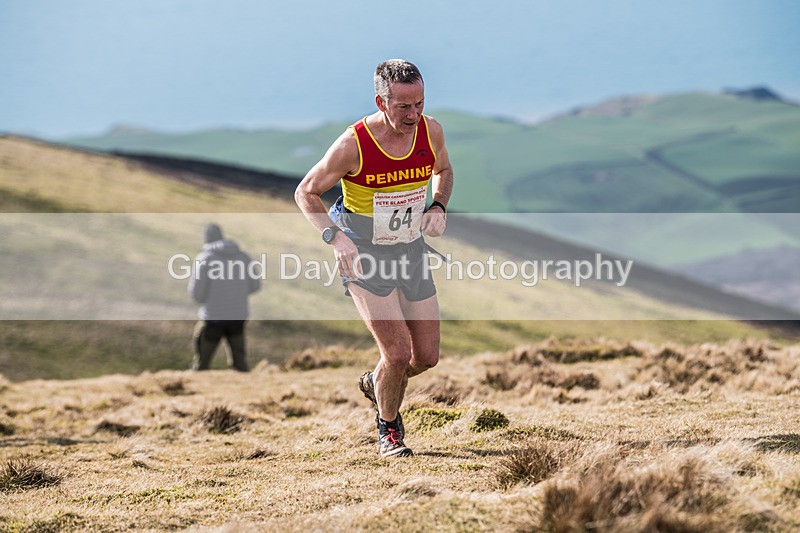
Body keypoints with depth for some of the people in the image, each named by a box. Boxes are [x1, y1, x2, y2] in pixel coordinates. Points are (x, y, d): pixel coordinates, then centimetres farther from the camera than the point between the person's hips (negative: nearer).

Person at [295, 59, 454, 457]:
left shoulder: (431, 131, -9)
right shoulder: (353, 145, -22)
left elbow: (443, 171, 14)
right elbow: (305, 193, -9)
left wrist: (438, 207, -6)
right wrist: (335, 237, -24)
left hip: (411, 252, 5)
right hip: (364, 257, -5)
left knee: (426, 358, 5)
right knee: (398, 352, -15)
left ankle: (375, 383, 38)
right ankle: (388, 429, 12)